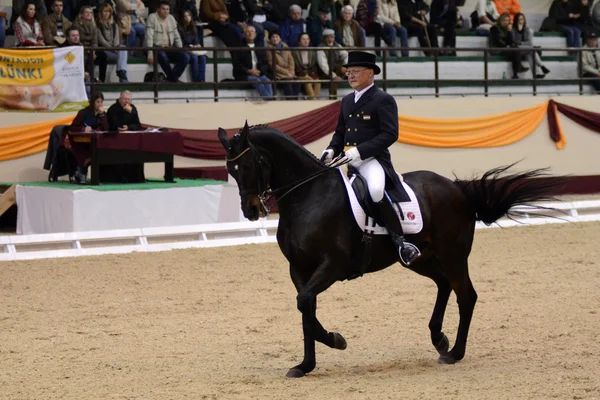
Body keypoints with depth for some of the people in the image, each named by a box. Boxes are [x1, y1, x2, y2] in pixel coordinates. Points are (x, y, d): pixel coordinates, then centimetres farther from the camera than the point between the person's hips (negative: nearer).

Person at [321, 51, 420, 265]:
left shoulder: (383, 100, -4)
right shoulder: (347, 101, 19)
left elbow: (390, 134, -14)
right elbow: (340, 132, 25)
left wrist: (361, 150, -22)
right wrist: (331, 150, 3)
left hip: (372, 159, -9)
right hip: (347, 160, 9)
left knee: (376, 190, -36)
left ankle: (400, 240, -29)